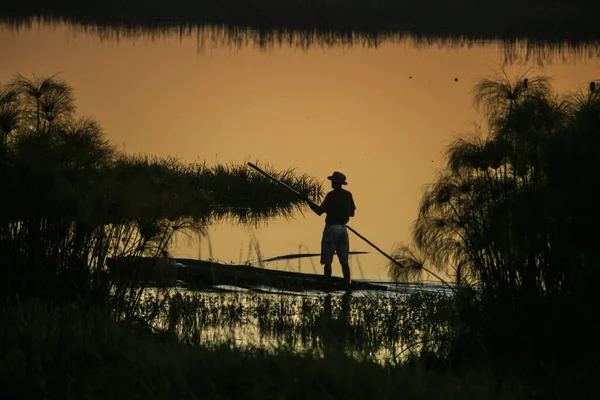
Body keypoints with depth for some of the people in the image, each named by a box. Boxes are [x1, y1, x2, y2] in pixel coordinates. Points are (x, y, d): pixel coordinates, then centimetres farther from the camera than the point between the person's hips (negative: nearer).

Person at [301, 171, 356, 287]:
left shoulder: (331, 196, -12)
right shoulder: (348, 195, 5)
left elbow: (320, 211, -18)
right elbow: (352, 213, 12)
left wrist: (307, 200, -12)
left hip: (331, 228, -5)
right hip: (343, 228, 5)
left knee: (327, 261, 1)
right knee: (344, 261, 9)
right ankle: (347, 283, 4)